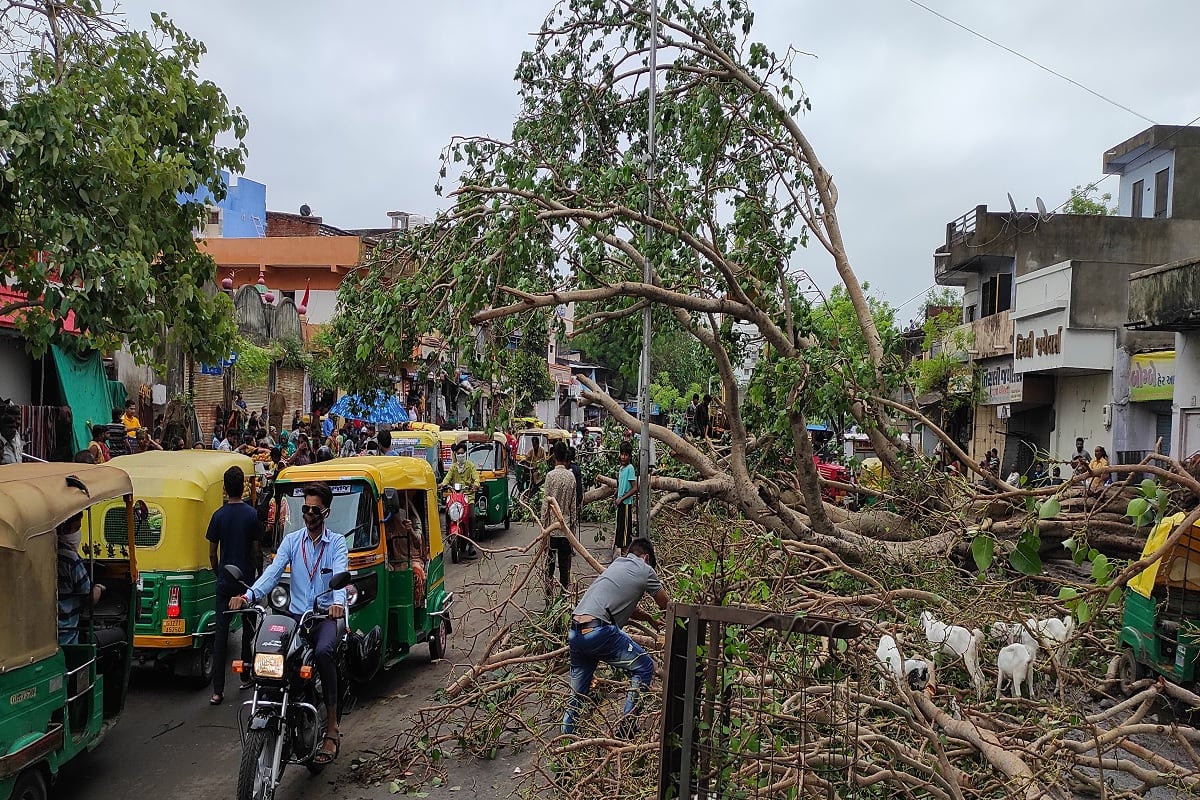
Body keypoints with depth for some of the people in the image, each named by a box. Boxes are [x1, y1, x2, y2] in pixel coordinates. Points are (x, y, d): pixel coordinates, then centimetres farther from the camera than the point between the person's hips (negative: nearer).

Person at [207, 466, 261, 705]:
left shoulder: (218, 515, -4)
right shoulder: (252, 514, -7)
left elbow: (212, 553, 1)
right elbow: (256, 550, -1)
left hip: (225, 580, 1)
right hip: (246, 579, -1)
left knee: (221, 632, 1)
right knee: (248, 629, 15)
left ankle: (217, 690, -2)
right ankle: (246, 676, 25)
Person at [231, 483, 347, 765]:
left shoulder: (336, 542, 4)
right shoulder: (291, 540, 11)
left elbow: (340, 575, -14)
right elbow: (273, 571, -3)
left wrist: (338, 602, -36)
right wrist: (249, 595, -23)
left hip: (325, 616, -3)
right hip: (296, 614, 3)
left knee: (323, 651, -32)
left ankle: (332, 728, -25)